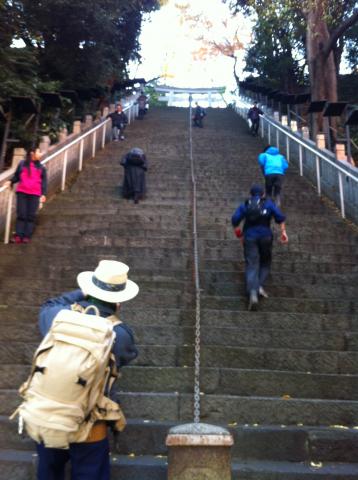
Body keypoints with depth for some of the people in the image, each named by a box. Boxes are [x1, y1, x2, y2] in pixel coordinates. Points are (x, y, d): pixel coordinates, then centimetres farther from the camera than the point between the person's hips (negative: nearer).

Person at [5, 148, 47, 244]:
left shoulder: (41, 167, 12)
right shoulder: (22, 164, 9)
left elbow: (44, 181, 8)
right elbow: (16, 176, 16)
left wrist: (43, 194, -3)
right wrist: (11, 182, -3)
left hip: (35, 194, 1)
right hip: (21, 192, 0)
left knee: (31, 216, -1)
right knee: (21, 214, -2)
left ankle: (27, 236, 0)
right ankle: (18, 236, -2)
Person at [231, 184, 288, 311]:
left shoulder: (245, 205, 13)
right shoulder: (268, 203, 11)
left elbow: (235, 219, 0)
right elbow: (279, 216, -4)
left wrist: (237, 231, 14)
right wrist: (283, 232, -4)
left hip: (250, 237, 0)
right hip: (265, 236, 0)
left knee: (252, 266, -4)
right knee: (265, 262, 20)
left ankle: (253, 293, -22)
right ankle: (260, 285, 2)